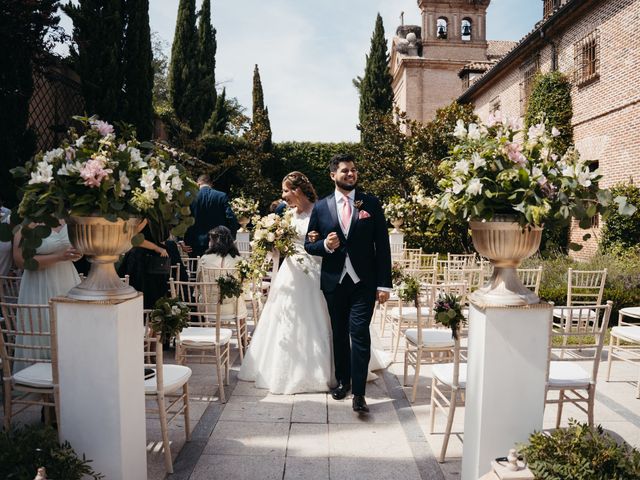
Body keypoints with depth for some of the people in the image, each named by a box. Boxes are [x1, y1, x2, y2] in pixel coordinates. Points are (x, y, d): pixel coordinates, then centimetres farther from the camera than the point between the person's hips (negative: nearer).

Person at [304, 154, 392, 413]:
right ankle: (342, 380, 32)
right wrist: (325, 245, -16)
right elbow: (309, 245, 8)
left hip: (364, 282, -2)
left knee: (359, 333, -8)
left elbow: (382, 246, -2)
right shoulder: (321, 207, 3)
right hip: (334, 282, 2)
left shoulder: (371, 204, 0)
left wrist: (384, 284, -7)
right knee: (339, 333, 15)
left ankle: (359, 393, 1)